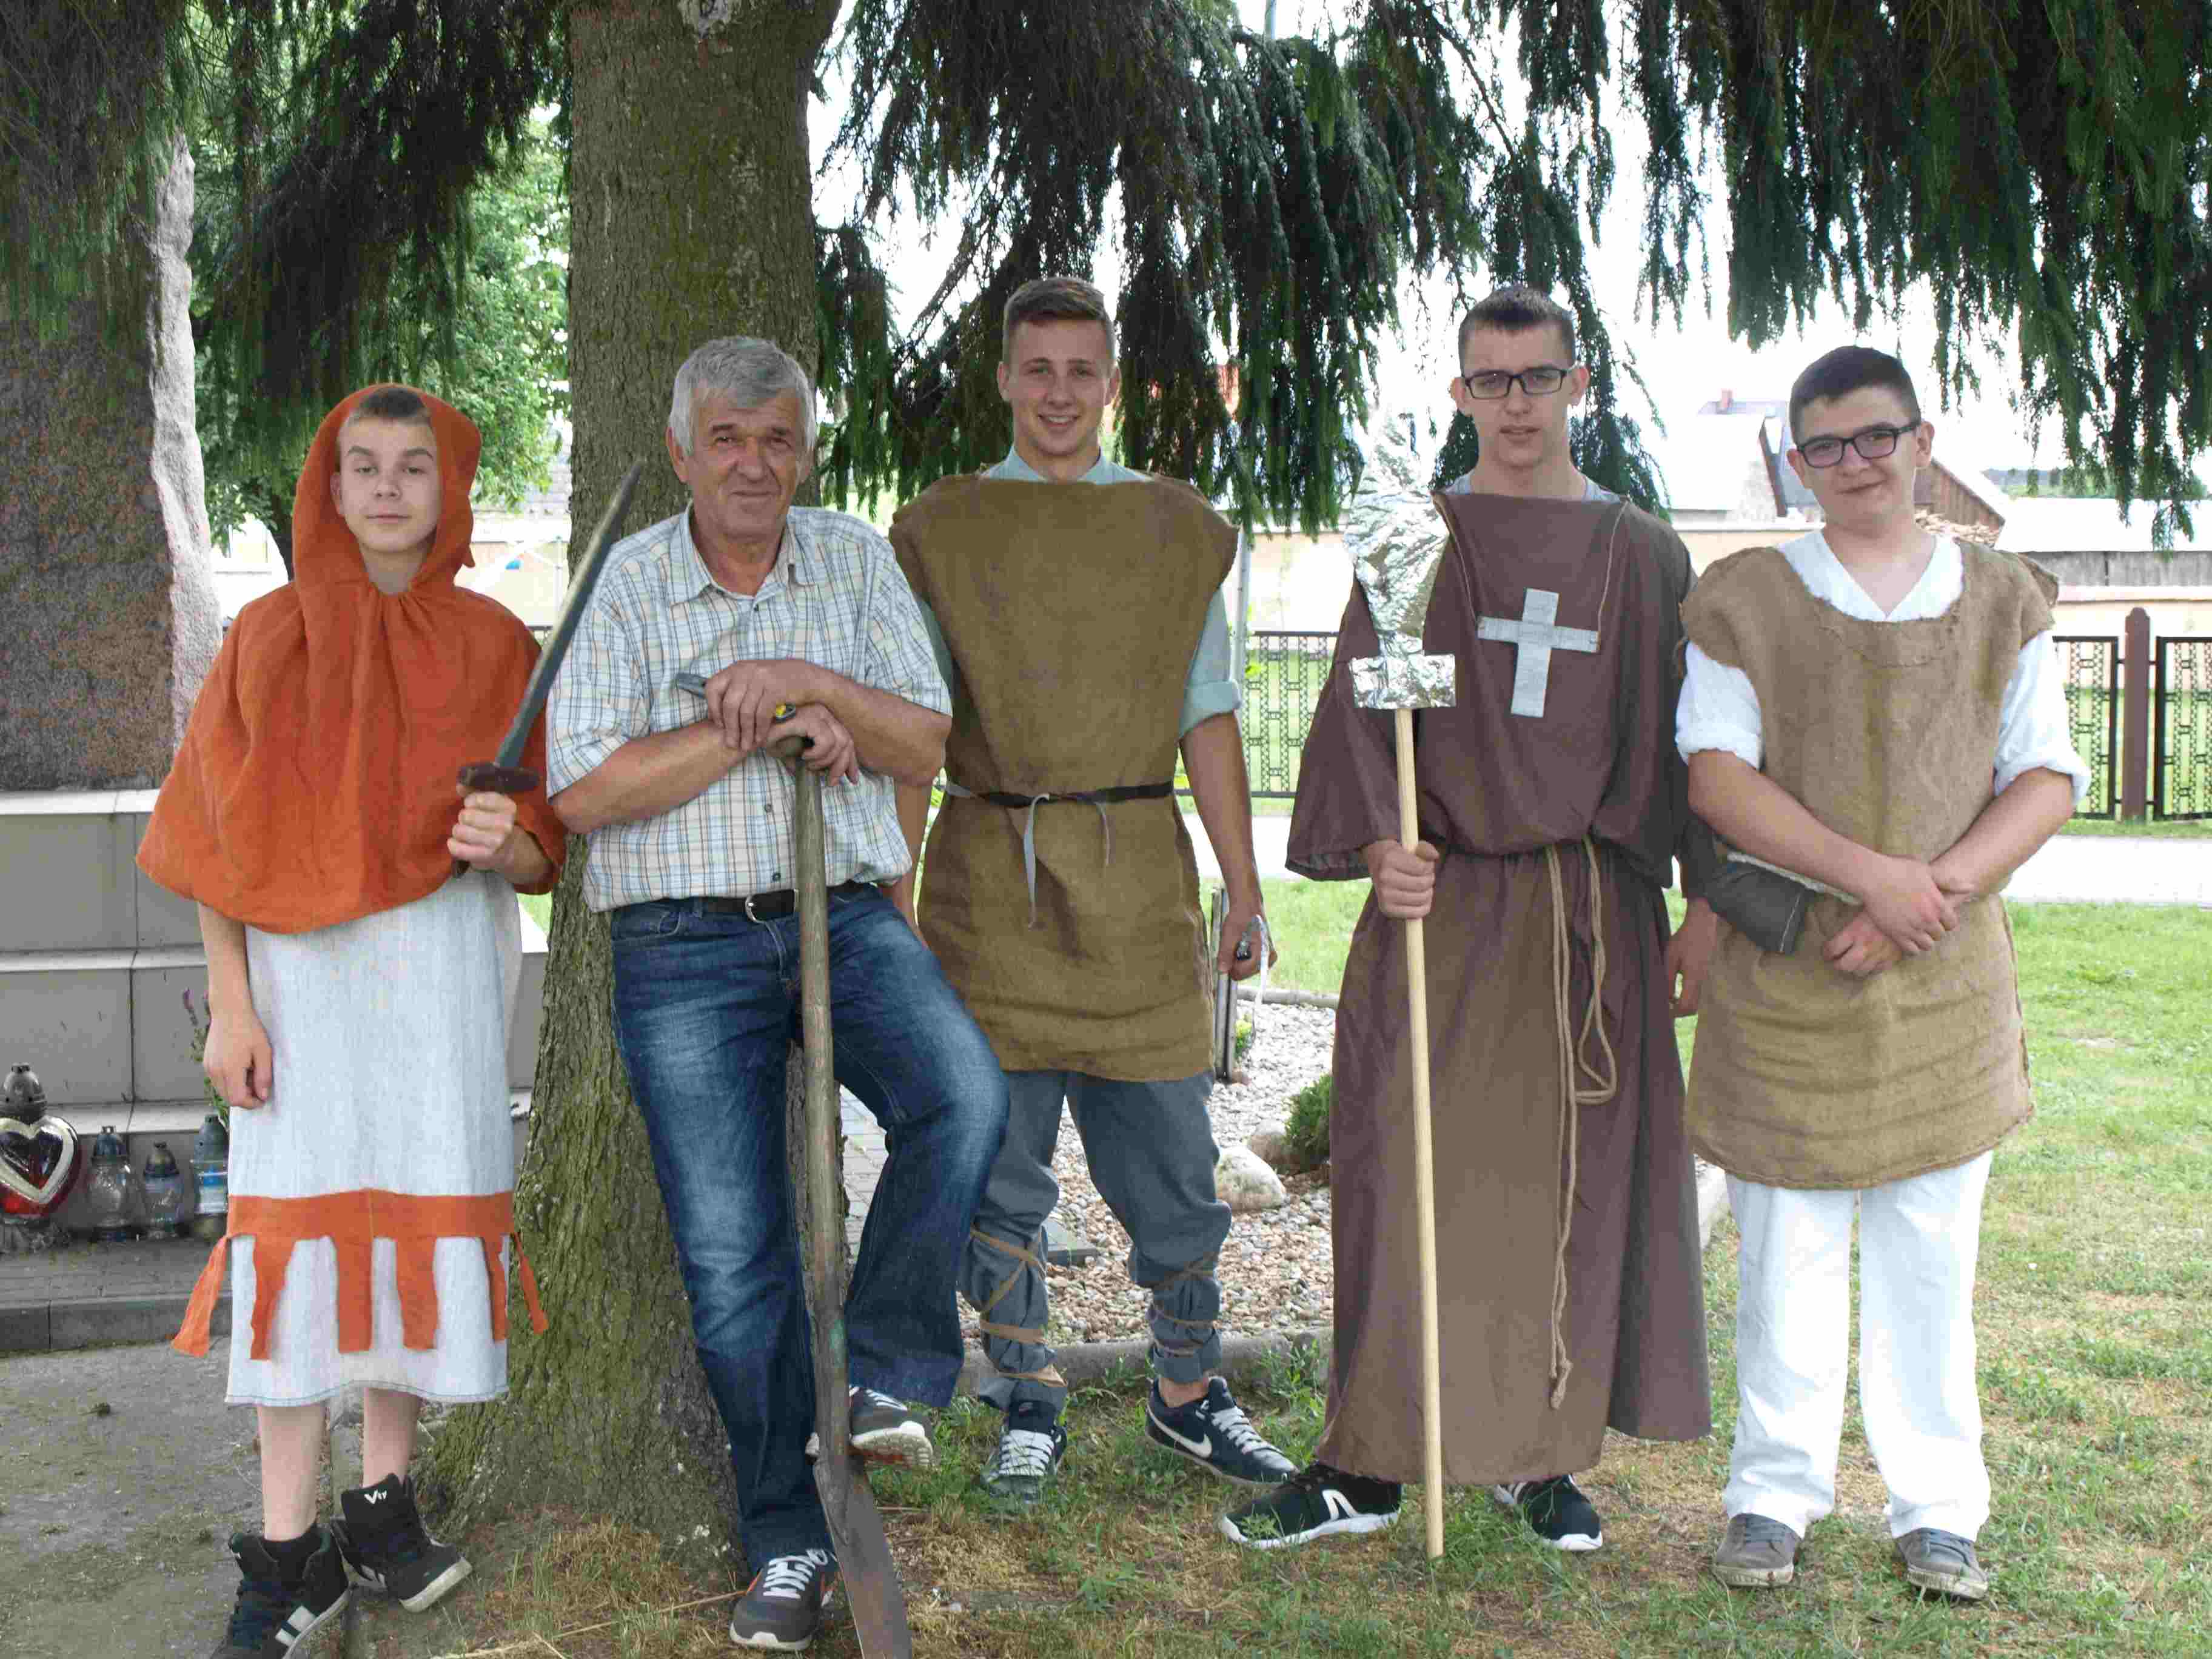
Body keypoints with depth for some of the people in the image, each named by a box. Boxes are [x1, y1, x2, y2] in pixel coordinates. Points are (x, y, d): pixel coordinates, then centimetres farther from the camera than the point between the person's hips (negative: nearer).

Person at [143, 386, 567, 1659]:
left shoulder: (494, 644, 6)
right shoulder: (273, 638, 4)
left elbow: (538, 859, 6)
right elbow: (219, 839, 2)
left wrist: (503, 840, -17)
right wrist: (230, 1005, -6)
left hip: (444, 968, 1)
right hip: (305, 967, -1)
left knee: (420, 1213, 3)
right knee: (299, 1226, -4)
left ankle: (384, 1501, 19)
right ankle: (290, 1552, 1)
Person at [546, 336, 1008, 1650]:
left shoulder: (857, 561, 9)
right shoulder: (624, 582, 1)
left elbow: (925, 744, 4)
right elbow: (585, 790, -8)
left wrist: (809, 681, -11)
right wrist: (757, 727, -11)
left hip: (848, 917, 2)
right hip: (686, 948, -1)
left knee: (966, 1095, -29)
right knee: (733, 1258, -1)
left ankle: (890, 1378, -10)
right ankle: (789, 1548, 13)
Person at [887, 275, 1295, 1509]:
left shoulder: (1180, 530, 11)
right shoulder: (939, 532, 7)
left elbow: (1208, 719, 11)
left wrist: (1245, 892, 7)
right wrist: (890, 898, -1)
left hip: (1139, 875, 1)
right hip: (991, 875, -1)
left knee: (1170, 1153, 3)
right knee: (999, 1158, 4)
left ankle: (1190, 1393, 22)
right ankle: (1030, 1410, 18)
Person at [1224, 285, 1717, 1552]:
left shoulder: (1644, 555, 10)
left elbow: (1688, 734, 11)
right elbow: (1360, 706, 0)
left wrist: (1706, 902, 4)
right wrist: (1376, 847, -17)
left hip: (1594, 918, 2)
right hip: (1440, 905, -1)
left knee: (1576, 1183, 5)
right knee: (1406, 1174, -3)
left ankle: (1545, 1454, 18)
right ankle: (1369, 1462, 6)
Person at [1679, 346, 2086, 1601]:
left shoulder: (2003, 601, 9)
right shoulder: (1746, 601, 3)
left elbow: (2047, 779, 2)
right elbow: (1716, 774, -8)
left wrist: (1936, 889, -14)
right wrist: (1871, 873, -18)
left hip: (1949, 977, 1)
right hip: (1785, 970, -1)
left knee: (1935, 1250, 6)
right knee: (1789, 1247, 4)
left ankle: (1938, 1508, 17)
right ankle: (1776, 1495, 17)